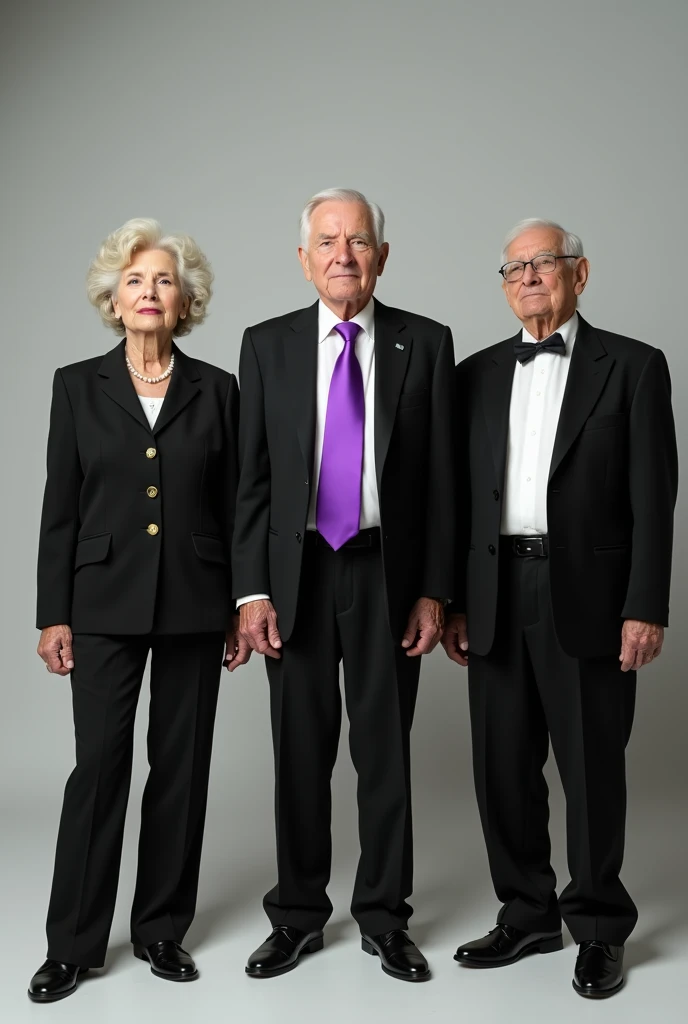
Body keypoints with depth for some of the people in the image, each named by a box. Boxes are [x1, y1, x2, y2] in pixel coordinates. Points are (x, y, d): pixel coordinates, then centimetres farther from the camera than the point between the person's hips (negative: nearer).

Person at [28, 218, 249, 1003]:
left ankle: (163, 928, 22)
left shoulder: (215, 389, 4)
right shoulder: (78, 385, 3)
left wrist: (242, 608, 3)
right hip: (104, 603, -1)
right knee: (99, 763, -1)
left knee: (181, 764, 7)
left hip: (194, 605, 1)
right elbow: (59, 508, 2)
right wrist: (53, 613, -3)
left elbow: (232, 505, 5)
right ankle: (74, 941, 13)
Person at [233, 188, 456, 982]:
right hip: (297, 574, 1)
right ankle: (298, 916, 26)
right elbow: (251, 478, 2)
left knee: (385, 753, 8)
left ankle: (383, 917, 25)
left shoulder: (425, 343, 2)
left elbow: (440, 476, 1)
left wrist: (433, 589, -3)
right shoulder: (267, 345, 4)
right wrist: (251, 590, -4)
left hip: (387, 574, 0)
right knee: (301, 753, 9)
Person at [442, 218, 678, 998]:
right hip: (496, 599, 4)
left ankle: (598, 928, 22)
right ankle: (526, 915, 26)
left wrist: (645, 608, -11)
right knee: (503, 767, 9)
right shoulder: (477, 374, 12)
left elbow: (652, 498, -4)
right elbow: (462, 495, 10)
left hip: (587, 597, -3)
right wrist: (451, 601, 5)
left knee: (592, 768, 5)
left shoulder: (633, 367, 1)